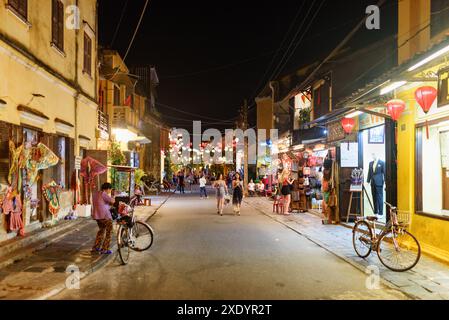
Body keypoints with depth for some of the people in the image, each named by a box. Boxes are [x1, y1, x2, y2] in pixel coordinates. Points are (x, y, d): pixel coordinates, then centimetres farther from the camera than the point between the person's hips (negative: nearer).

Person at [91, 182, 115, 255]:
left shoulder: (96, 193, 13)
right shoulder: (103, 194, -16)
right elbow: (112, 201, -23)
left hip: (96, 215, 9)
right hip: (104, 216, -9)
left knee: (101, 230, 25)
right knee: (108, 232, 3)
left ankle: (95, 247, 28)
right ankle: (104, 249, 5)